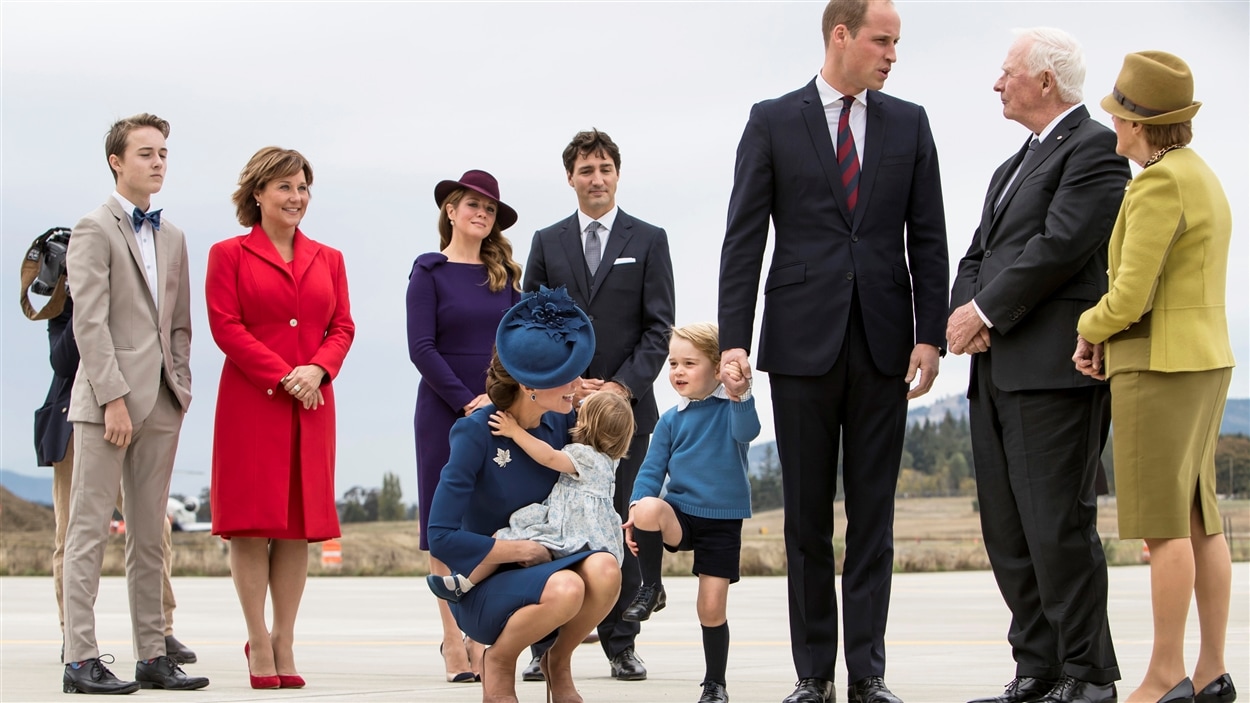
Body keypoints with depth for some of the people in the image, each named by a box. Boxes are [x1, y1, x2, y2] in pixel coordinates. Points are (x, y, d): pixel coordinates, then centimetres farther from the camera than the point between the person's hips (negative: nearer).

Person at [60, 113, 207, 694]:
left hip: (160, 405, 7)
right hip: (107, 400, -7)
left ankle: (152, 656, 12)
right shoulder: (94, 229, -3)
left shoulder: (173, 237, 18)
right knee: (90, 530, -4)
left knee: (149, 537, 8)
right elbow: (89, 323, -11)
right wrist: (113, 399, -17)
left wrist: (180, 391, 8)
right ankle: (81, 659, -4)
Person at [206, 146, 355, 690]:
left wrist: (318, 369, -10)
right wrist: (283, 376, -13)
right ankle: (258, 643, 2)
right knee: (252, 519, -4)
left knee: (300, 523, 3)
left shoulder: (328, 259, 15)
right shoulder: (228, 255, 2)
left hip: (312, 404, 4)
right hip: (251, 401, -4)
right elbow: (226, 327, -6)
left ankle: (285, 641, 9)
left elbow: (343, 326, 10)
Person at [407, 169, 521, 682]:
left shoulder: (503, 275, 12)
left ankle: (480, 637, 4)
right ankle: (453, 642, 3)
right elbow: (421, 348, -6)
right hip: (444, 412, -3)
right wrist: (466, 402, -12)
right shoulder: (429, 273, 1)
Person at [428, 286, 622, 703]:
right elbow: (442, 539, -22)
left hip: (543, 570, 5)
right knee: (565, 588, -36)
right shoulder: (475, 434, -17)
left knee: (603, 569, -29)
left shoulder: (559, 424, -1)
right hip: (482, 589, -5)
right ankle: (497, 662, -5)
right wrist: (523, 551, -16)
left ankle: (558, 663, 0)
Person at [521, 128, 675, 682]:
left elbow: (659, 326, 2)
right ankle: (546, 645, 1)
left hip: (626, 403, -1)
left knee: (619, 522, 1)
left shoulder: (648, 241, 8)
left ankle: (620, 645, 7)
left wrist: (623, 386, -10)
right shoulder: (548, 242, 12)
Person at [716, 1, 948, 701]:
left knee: (874, 511, 3)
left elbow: (927, 240, 7)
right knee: (807, 512, 4)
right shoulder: (773, 122, 3)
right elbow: (744, 239, -1)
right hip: (802, 340, -1)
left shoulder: (909, 123, 9)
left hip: (883, 340, 2)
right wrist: (734, 339, -9)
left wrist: (931, 336, -2)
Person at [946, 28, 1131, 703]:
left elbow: (1061, 246, -16)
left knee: (1057, 525, -9)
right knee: (1008, 533, 8)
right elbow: (978, 255, 20)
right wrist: (964, 311, 0)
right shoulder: (1013, 166, 25)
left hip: (1055, 368, -9)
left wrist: (986, 311, -10)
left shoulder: (1094, 148, -5)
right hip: (997, 371, 9)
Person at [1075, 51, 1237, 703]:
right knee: (1198, 520, 9)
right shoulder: (1202, 179, 15)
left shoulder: (1159, 184, -16)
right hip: (1204, 361, 10)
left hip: (1159, 367, -10)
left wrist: (1090, 326, 2)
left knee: (1163, 524, -5)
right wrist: (1101, 336, 5)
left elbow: (1129, 297, -19)